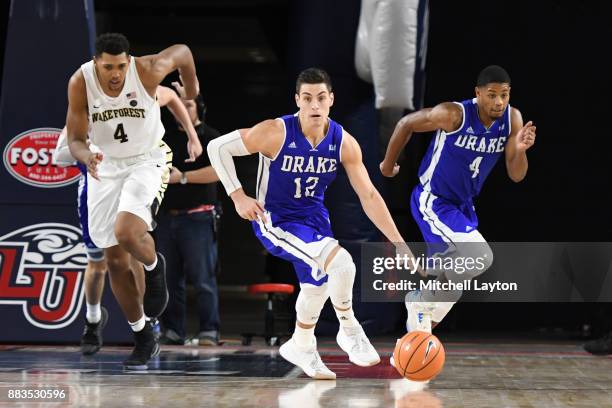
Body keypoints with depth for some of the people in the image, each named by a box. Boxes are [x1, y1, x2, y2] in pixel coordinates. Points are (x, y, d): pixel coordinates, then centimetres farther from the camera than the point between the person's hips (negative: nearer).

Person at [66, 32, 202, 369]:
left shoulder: (148, 70, -23)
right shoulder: (80, 83, -19)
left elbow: (183, 53, -2)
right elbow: (75, 140, -12)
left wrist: (192, 105, 10)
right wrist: (86, 158, -35)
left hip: (147, 161, -3)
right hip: (105, 165, 3)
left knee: (127, 233, -29)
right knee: (115, 260, 5)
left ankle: (154, 267, 8)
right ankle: (143, 339, 22)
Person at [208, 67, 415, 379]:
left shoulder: (344, 143, -12)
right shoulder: (276, 133, -25)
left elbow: (369, 196, -6)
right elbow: (217, 147, -16)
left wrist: (399, 244, -10)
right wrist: (237, 196, -20)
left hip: (313, 217, 6)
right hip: (274, 221, -6)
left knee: (318, 282, 23)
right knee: (341, 263, -26)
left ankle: (302, 348, 51)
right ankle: (349, 330, -2)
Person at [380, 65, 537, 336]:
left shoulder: (512, 119, -9)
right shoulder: (454, 115, -25)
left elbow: (516, 176, -7)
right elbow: (406, 124, -9)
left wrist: (520, 150, -28)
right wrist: (388, 165, 3)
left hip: (462, 206, 7)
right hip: (432, 201, -7)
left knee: (452, 284, 14)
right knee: (480, 257, -25)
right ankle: (421, 302, -6)